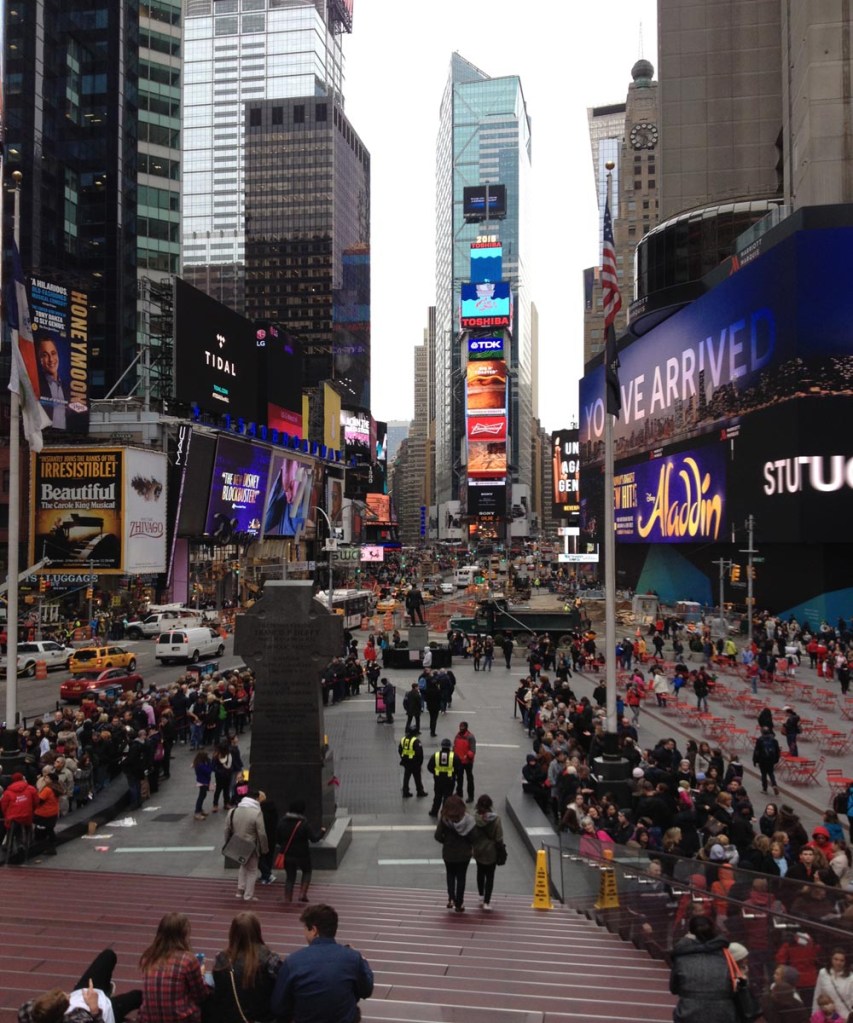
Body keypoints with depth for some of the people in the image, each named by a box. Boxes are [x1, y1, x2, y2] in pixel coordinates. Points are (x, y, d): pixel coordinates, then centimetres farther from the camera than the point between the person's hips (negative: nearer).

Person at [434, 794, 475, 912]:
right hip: (464, 854, 0)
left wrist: (446, 841, 4)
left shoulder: (444, 819, -20)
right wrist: (467, 844, 4)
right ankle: (459, 904, 22)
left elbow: (438, 836, -15)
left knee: (450, 875, 25)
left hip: (448, 853, 0)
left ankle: (451, 898, 17)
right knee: (461, 877, 17)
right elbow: (472, 838, -17)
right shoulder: (468, 819, -21)